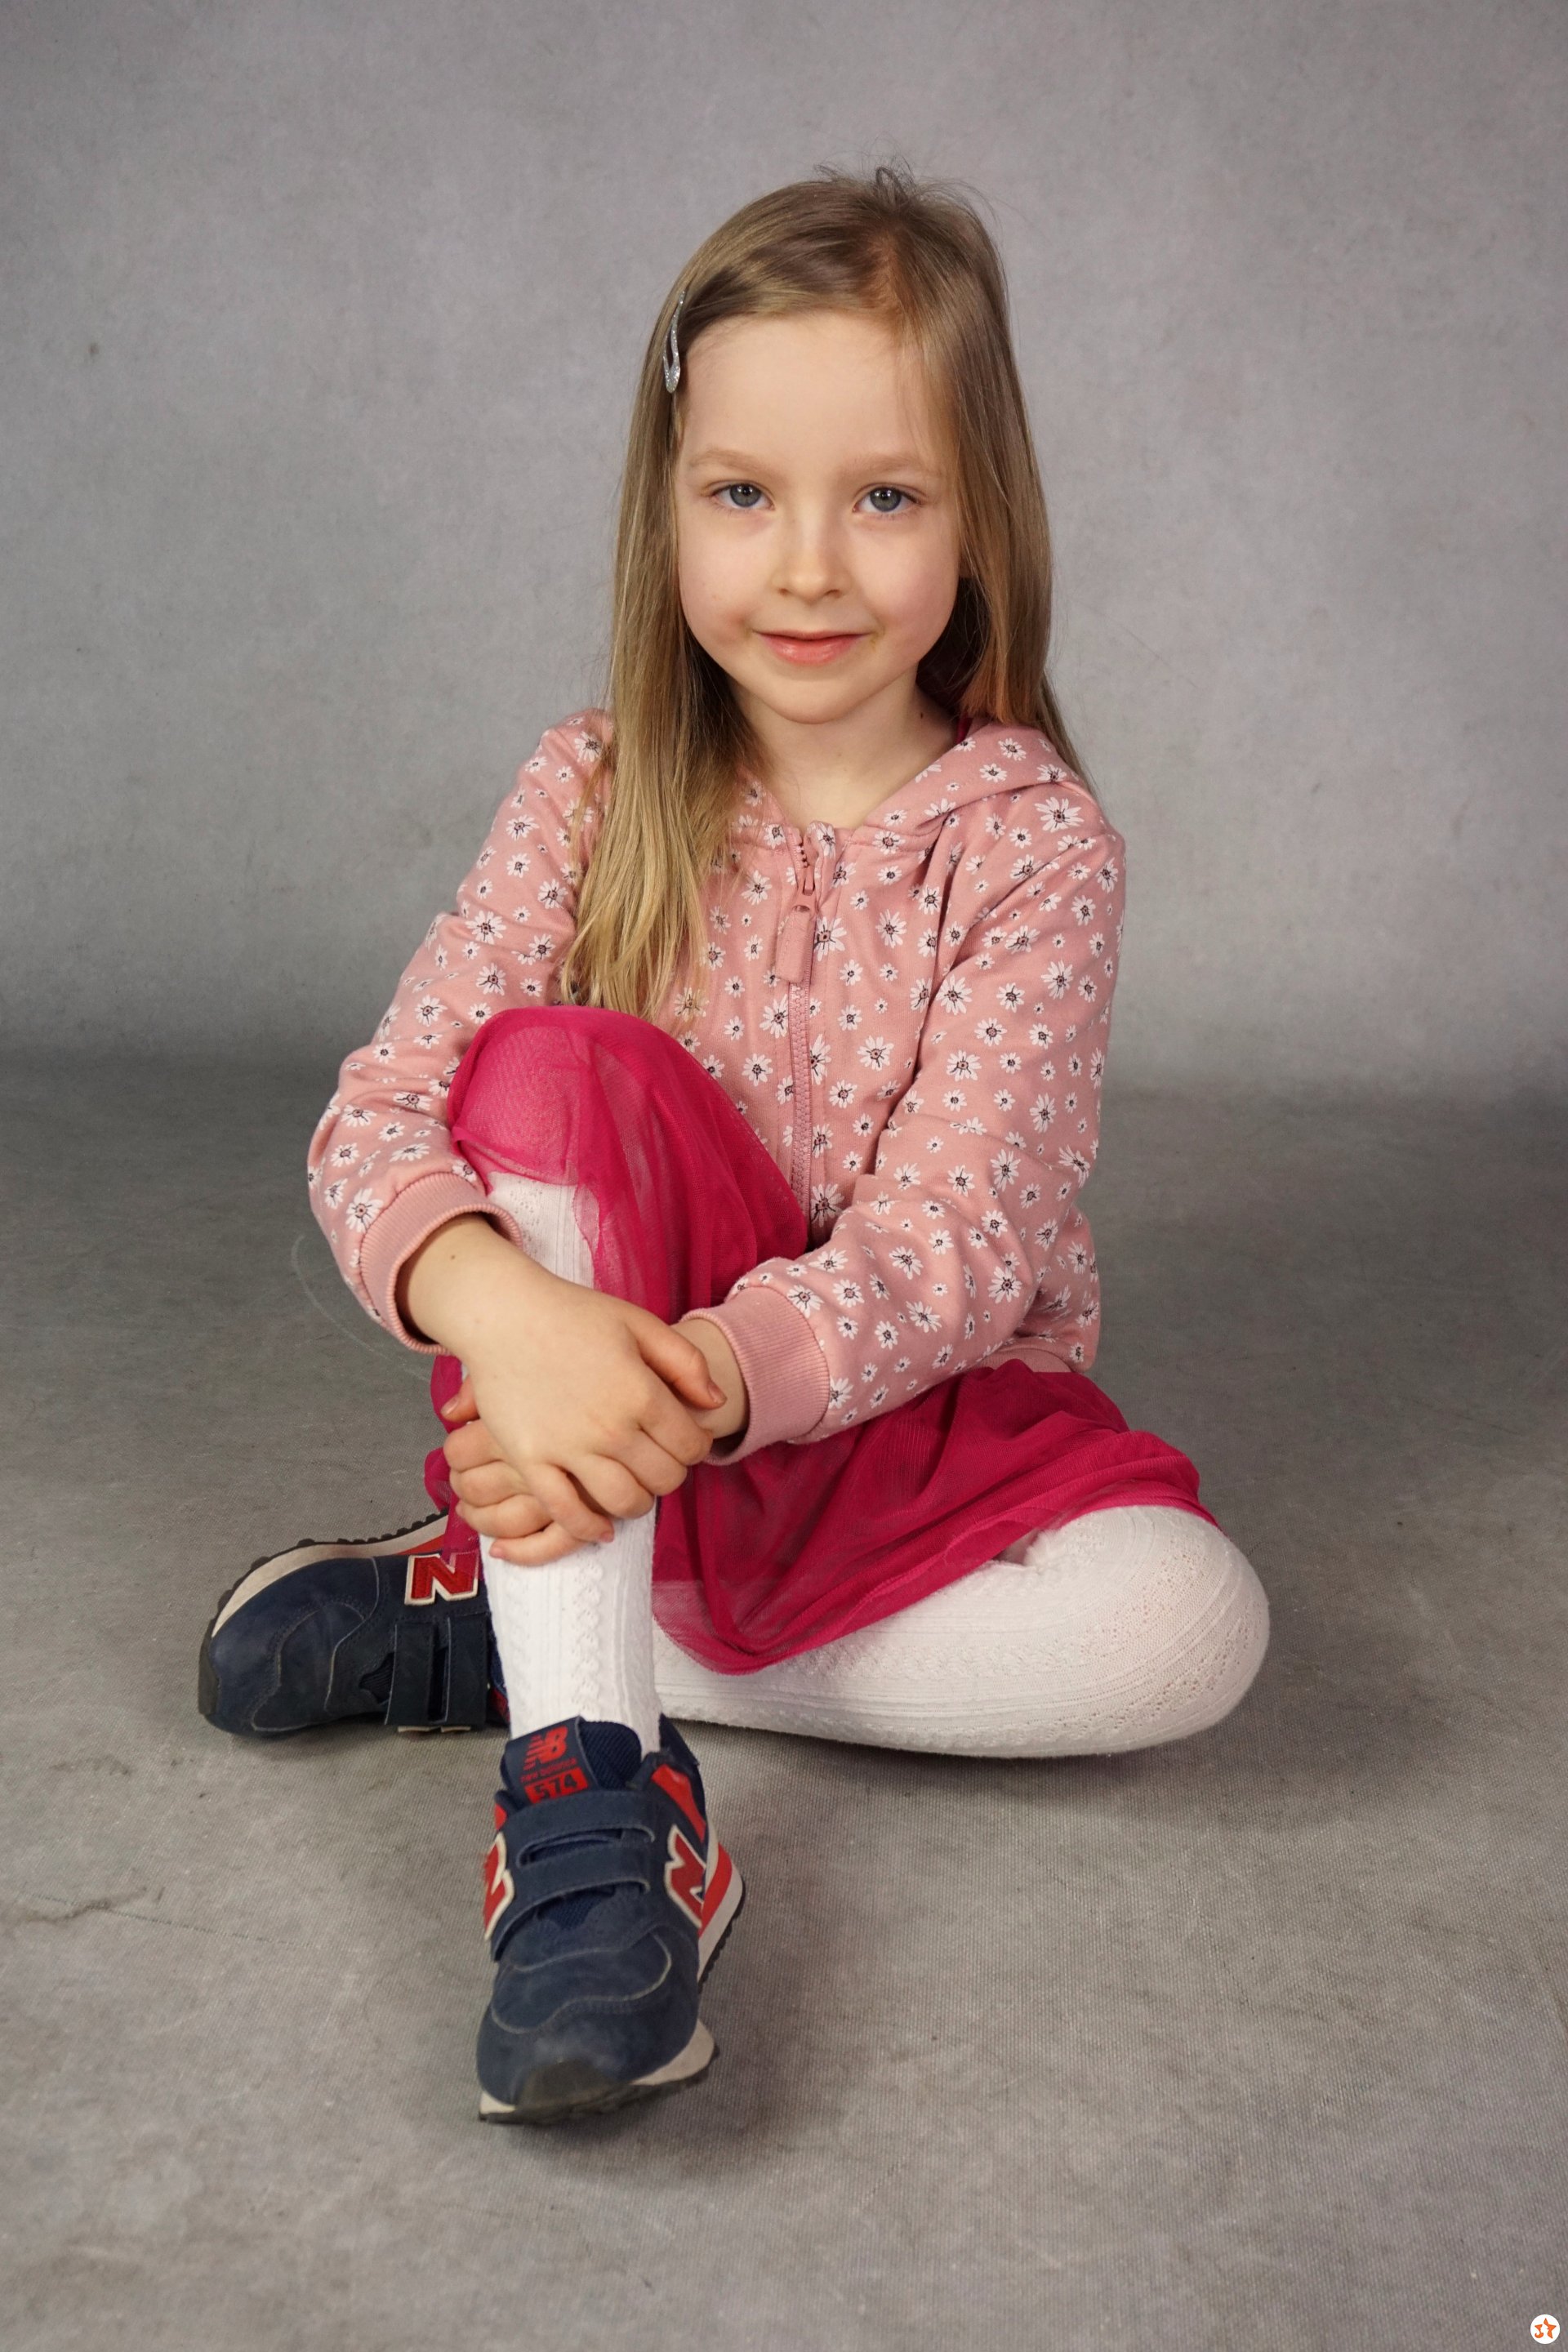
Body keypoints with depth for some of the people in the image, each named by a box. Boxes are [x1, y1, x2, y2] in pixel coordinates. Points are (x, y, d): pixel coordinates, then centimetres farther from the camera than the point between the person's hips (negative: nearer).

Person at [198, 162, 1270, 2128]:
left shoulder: (1034, 843, -11)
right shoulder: (593, 794, -6)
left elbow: (954, 1238, -20)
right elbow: (375, 1120, -16)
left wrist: (701, 1378, -39)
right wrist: (507, 1308, -39)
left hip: (926, 1425, 0)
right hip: (603, 1385, 0)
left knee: (1187, 1620, -27)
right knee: (554, 1066, -26)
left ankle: (505, 1630, -18)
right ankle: (599, 1779, -35)